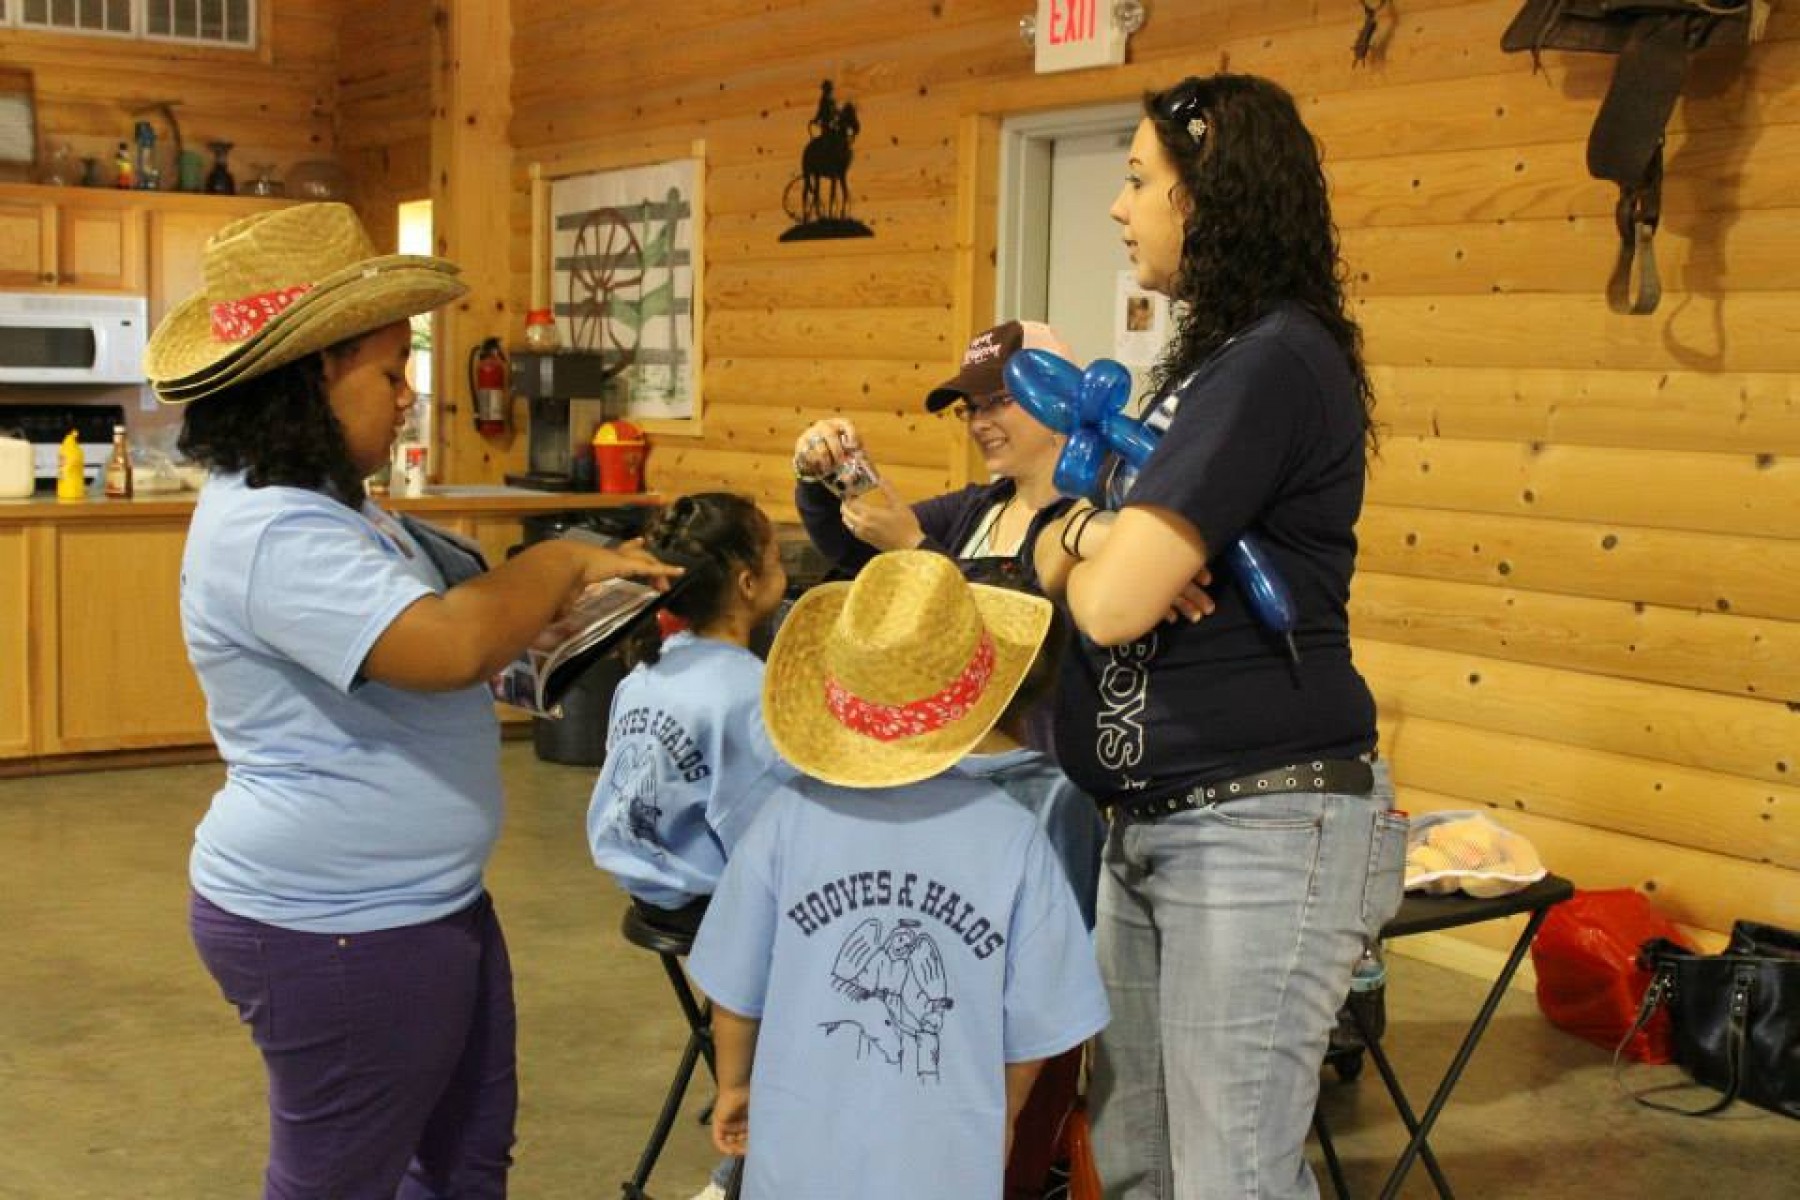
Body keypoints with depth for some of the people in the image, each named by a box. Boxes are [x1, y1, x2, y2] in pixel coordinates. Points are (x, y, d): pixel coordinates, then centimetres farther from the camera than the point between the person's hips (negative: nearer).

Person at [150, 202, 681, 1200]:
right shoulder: (273, 534, -26)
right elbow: (449, 647, -38)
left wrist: (558, 595, 3)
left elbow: (434, 630, 19)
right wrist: (560, 564, -20)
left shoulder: (318, 505, 9)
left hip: (419, 904, 10)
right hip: (336, 931, -10)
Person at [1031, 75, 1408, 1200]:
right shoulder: (1212, 358, 14)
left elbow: (1110, 602, -22)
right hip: (1156, 824, 10)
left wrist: (1083, 540, 1)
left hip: (1264, 831, -10)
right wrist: (1093, 535, -13)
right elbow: (1071, 567, 10)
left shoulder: (1276, 362, -17)